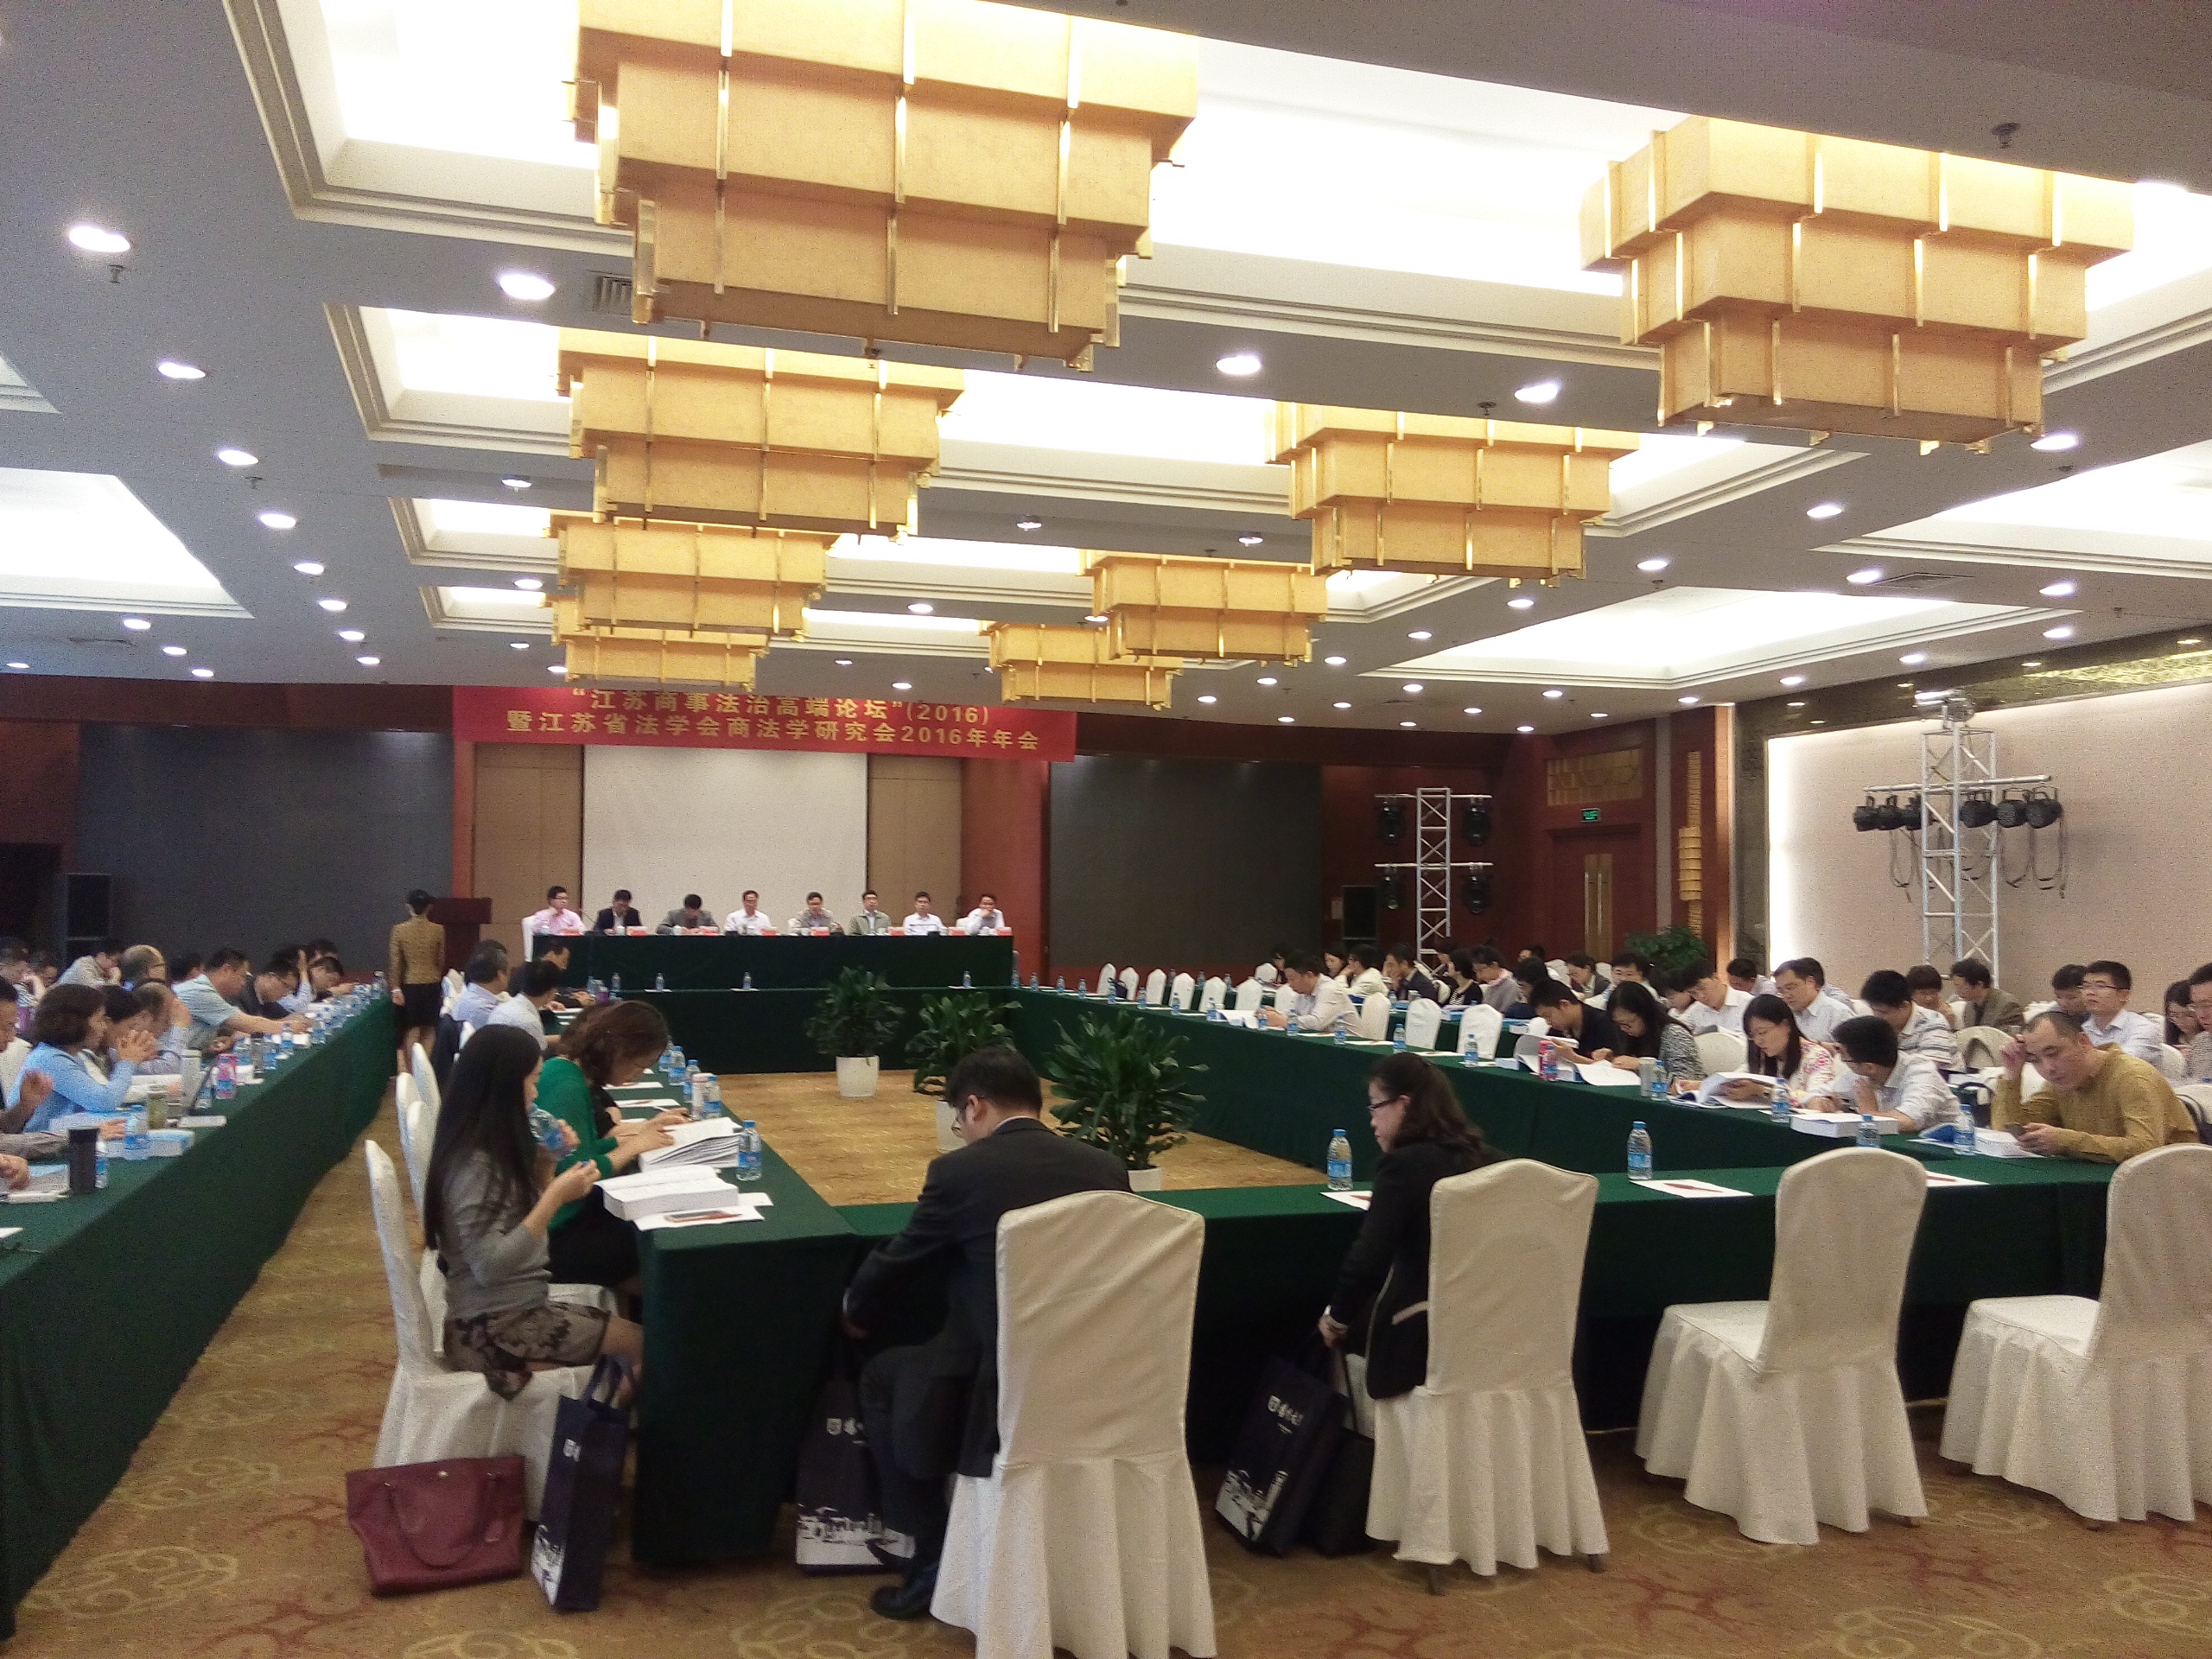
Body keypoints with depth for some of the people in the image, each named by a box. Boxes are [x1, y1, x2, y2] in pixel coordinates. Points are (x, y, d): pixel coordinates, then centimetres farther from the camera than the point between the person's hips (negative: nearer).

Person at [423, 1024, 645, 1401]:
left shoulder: (492, 1150, 6)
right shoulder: (473, 1165, -21)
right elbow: (490, 1265, -27)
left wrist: (546, 1164, 3)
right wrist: (555, 1196, -27)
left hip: (517, 1307, 9)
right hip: (493, 1327, -9)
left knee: (635, 1331, 6)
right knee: (643, 1344, -6)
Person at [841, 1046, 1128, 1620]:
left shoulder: (960, 1171, -9)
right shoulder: (1107, 1168, 4)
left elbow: (896, 1265, 6)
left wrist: (855, 1314, 28)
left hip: (1006, 1389, -6)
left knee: (881, 1377, 22)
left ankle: (935, 1558, 21)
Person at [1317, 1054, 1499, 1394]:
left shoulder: (1404, 1163, -17)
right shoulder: (1483, 1157, 3)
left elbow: (1367, 1259, -21)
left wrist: (1336, 1318, -6)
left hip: (1421, 1335, -6)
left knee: (1328, 1331, 20)